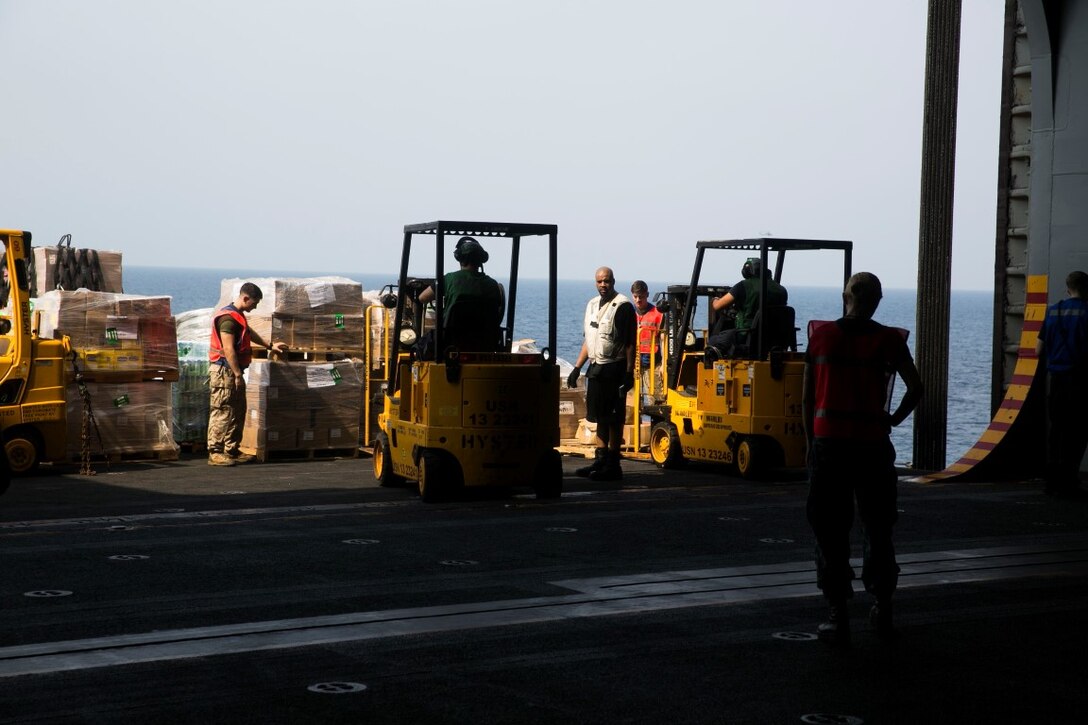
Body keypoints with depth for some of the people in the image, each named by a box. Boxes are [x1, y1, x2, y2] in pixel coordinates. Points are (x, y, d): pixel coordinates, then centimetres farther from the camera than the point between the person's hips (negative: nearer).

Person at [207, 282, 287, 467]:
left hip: (234, 372, 11)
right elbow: (228, 349, -22)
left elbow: (250, 333, 36)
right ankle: (214, 452, -9)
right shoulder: (228, 318, -16)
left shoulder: (238, 316, 17)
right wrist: (237, 374, -22)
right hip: (224, 371, -11)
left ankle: (232, 451, 19)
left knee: (238, 412, 13)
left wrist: (270, 346, 44)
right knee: (222, 412, -10)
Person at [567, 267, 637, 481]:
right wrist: (577, 368, 17)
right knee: (599, 416, 11)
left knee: (614, 419, -4)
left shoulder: (623, 307, -9)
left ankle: (612, 464, 0)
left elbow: (631, 343, -12)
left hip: (614, 369, -8)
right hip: (596, 368, 8)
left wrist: (629, 373, -17)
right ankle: (600, 460, 18)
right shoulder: (592, 305, 16)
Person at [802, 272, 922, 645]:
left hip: (828, 442, 0)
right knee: (878, 528, 14)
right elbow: (915, 388, -4)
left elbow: (807, 397, 2)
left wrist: (810, 442, 10)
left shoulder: (821, 335, 1)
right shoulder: (888, 340, -1)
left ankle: (838, 615, 2)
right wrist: (894, 419, 10)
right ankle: (883, 607, 21)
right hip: (872, 444, 0)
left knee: (830, 530, 4)